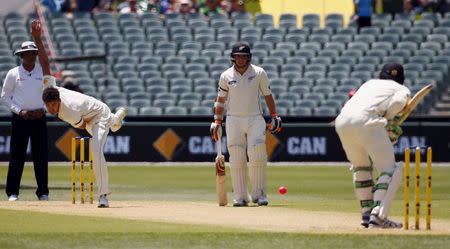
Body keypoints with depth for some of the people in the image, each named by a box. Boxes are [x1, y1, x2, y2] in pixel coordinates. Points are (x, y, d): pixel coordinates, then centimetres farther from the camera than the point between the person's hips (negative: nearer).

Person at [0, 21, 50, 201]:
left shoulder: (42, 71, 6)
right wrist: (19, 111, -8)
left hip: (39, 118, 2)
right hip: (20, 119, -2)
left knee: (41, 156, 1)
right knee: (17, 155, -3)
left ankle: (43, 192, 7)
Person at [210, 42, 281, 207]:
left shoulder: (259, 73, 3)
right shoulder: (226, 76, 4)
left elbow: (267, 95, 10)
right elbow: (220, 100, 11)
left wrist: (274, 116, 3)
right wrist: (217, 122, 6)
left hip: (255, 119, -1)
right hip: (234, 120, 1)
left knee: (257, 156, -12)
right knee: (237, 160, -4)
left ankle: (258, 194, -5)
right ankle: (240, 197, 1)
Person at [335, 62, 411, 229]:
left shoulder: (369, 84, 37)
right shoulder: (402, 90, 23)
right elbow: (398, 102, -1)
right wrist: (388, 119, 14)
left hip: (342, 121, 5)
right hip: (366, 121, -5)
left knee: (361, 166, 24)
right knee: (390, 169, -2)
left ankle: (366, 213, 19)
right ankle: (378, 216, -19)